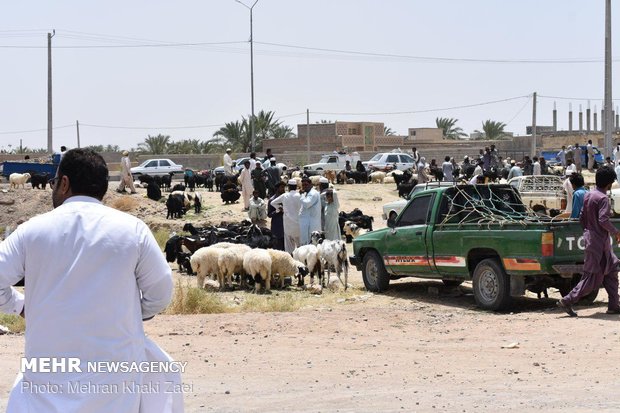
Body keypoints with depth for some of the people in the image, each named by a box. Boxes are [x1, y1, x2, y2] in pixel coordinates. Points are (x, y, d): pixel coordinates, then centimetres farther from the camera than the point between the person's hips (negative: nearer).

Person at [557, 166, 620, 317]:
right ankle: (567, 301, -6)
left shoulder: (588, 195, 10)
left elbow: (582, 218, 13)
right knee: (592, 277, -5)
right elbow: (603, 220, -25)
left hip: (590, 236, 10)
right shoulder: (602, 198, -17)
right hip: (599, 241, -10)